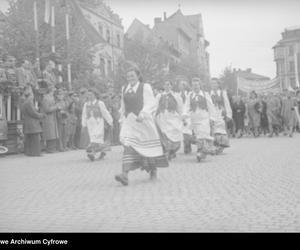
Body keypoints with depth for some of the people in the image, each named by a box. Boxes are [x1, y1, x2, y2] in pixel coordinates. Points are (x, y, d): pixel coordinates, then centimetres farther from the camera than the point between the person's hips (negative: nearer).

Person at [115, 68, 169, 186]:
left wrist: (143, 114, -26)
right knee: (128, 145, -15)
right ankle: (125, 174, -25)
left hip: (143, 120, -3)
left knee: (148, 146, 10)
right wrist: (122, 121, 18)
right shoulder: (124, 89, 10)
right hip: (129, 121, 3)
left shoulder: (145, 87, -3)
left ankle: (154, 169, 36)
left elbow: (152, 104, -10)